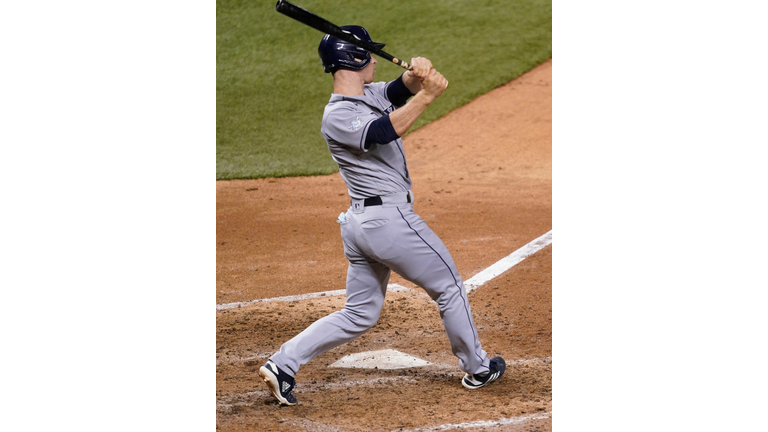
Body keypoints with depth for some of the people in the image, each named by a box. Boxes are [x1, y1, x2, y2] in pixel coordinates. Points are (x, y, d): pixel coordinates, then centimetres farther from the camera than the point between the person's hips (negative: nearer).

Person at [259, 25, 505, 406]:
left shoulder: (369, 94, 13)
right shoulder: (337, 117, -15)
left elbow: (399, 89, 3)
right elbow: (385, 131, -31)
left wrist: (417, 73, -20)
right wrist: (427, 96, -32)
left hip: (359, 223, 10)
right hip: (390, 217, -10)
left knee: (360, 314, 13)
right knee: (449, 287, 8)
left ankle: (283, 363, 5)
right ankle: (476, 368, 22)